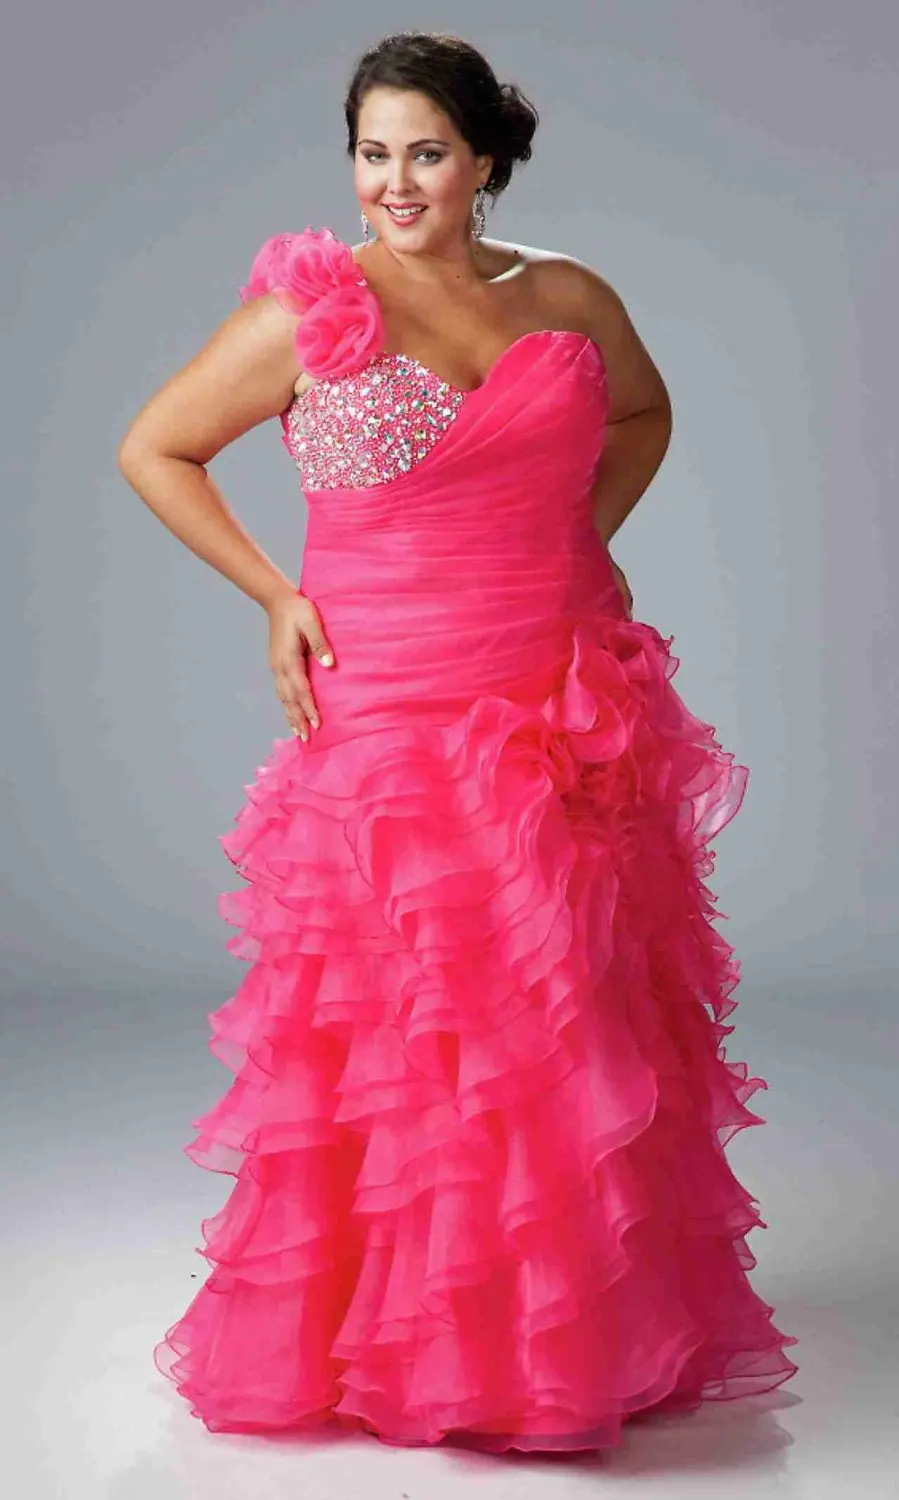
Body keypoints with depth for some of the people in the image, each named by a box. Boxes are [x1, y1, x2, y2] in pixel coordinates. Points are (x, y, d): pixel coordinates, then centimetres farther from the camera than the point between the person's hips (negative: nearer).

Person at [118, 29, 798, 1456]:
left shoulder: (571, 300, 6)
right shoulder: (307, 312, -5)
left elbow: (643, 412, 26)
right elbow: (152, 450, 4)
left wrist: (588, 535, 10)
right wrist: (275, 595, -3)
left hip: (574, 728, 4)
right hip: (392, 727, -4)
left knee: (578, 1040, 9)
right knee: (407, 1040, 1)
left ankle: (589, 1338, 23)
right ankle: (398, 1344, 16)